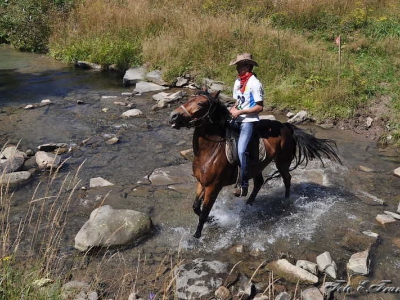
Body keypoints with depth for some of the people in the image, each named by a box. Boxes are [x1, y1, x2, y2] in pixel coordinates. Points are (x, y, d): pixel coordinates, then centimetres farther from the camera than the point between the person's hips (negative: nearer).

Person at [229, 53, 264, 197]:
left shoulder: (254, 83, -11)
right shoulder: (238, 82, 13)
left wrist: (240, 112, -17)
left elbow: (260, 107, -13)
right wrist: (233, 109, 1)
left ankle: (243, 184, -12)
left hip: (249, 121, -9)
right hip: (236, 120, 9)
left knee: (241, 150, -22)